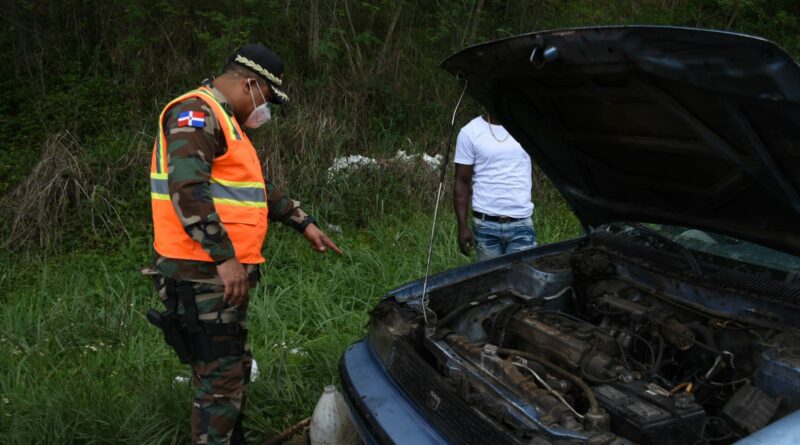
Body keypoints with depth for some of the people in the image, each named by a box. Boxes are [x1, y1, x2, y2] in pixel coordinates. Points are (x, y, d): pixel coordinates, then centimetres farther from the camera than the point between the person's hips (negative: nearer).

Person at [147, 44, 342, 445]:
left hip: (223, 273, 10)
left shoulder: (225, 122, 21)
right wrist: (225, 257, -27)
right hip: (202, 274, -10)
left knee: (235, 370, 18)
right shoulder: (196, 113, -13)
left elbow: (261, 186, 29)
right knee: (221, 378, -5)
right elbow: (188, 189, -26)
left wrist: (304, 223, 25)